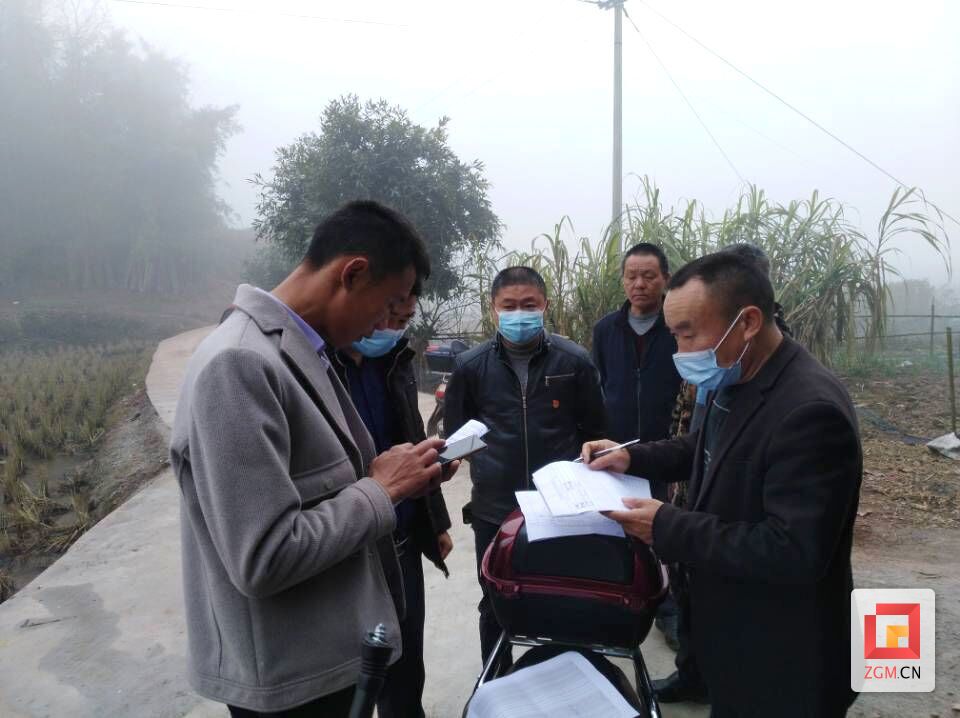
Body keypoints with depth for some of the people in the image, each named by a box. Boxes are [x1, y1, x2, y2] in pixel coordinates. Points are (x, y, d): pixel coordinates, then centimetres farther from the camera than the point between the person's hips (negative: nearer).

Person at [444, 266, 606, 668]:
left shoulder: (574, 361, -5)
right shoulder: (470, 366, -4)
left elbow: (593, 431, 7)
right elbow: (455, 432, 9)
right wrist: (488, 462, 4)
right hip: (494, 508, 1)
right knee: (495, 606, 16)